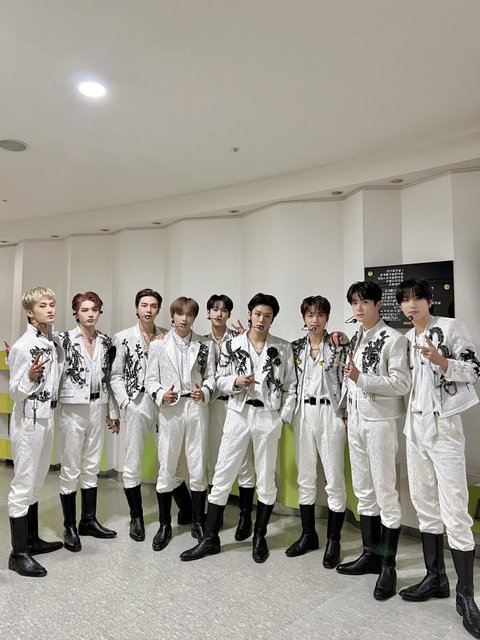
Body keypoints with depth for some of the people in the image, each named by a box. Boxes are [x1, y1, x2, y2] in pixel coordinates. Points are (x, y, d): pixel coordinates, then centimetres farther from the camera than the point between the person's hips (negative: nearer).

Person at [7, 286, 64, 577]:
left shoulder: (57, 341, 4)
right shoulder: (23, 345, -17)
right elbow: (15, 392, -16)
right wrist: (30, 377, -32)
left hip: (48, 416, 8)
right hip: (28, 419, -8)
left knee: (37, 482, 18)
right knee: (23, 484, 1)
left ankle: (33, 540, 32)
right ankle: (18, 553, 13)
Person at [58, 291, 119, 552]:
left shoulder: (106, 342, 7)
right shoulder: (65, 339, -7)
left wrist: (114, 412, 12)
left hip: (98, 409, 5)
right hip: (73, 409, -4)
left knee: (92, 467, 14)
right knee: (70, 469, 4)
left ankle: (89, 520, 28)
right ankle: (70, 527, 19)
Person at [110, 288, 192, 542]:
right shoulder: (123, 338, 3)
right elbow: (116, 375, 4)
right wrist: (125, 402, -6)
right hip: (136, 405, 0)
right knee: (132, 465, 6)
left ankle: (188, 511, 28)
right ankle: (136, 518, 25)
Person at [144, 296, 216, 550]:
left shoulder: (205, 345, 4)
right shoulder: (158, 344, 1)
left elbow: (210, 377, 4)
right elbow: (150, 379, 2)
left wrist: (204, 392, -15)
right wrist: (161, 395, -16)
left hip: (197, 409, 1)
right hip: (169, 410, -1)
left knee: (198, 470, 8)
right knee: (165, 470, 7)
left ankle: (198, 523, 26)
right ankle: (164, 525, 25)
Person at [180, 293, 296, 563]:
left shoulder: (283, 348, 1)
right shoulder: (232, 344, 2)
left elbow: (291, 386, 3)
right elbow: (220, 379, 4)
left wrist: (284, 417, -4)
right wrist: (236, 381, -16)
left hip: (268, 417, 0)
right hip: (238, 414, 1)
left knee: (266, 479, 10)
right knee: (223, 476, 4)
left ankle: (260, 537, 28)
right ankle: (210, 538, 17)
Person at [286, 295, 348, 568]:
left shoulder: (339, 346, -4)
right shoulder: (296, 347, 8)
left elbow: (348, 381, -6)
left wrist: (347, 416, -9)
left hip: (330, 413, -4)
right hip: (303, 413, 4)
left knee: (334, 480, 2)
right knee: (305, 478, 12)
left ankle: (333, 541, 18)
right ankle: (308, 535, 27)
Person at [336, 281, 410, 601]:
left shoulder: (393, 339, -9)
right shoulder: (354, 339, 13)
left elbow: (402, 383, -17)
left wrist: (361, 378, -24)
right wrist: (348, 412, 14)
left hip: (380, 421, -7)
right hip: (356, 420, 8)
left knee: (386, 493, -1)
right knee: (364, 491, 15)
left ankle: (388, 566, 13)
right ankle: (371, 554, 28)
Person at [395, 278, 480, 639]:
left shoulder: (451, 327, -5)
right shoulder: (407, 338, 12)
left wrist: (441, 361, -25)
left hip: (443, 425, -6)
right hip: (414, 425, 7)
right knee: (424, 504, 12)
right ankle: (436, 578, 26)